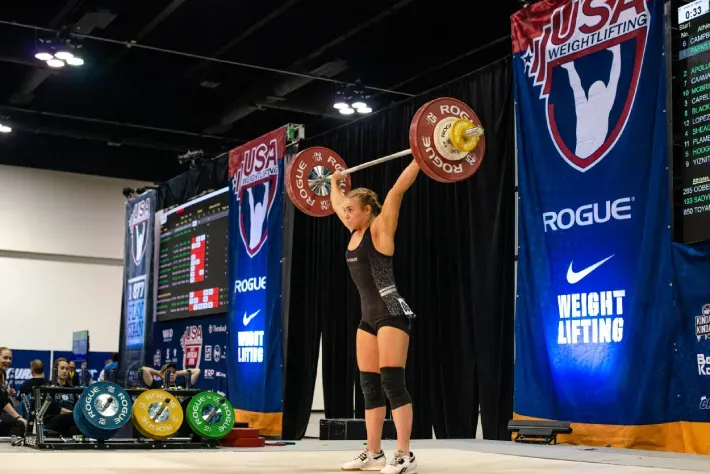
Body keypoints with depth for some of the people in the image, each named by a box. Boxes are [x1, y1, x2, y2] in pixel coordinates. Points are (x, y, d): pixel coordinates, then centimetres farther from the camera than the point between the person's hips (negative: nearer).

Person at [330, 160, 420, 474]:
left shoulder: (380, 228, -5)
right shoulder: (355, 233, 14)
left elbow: (397, 190, -13)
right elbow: (337, 204, 32)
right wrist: (334, 181, 45)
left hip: (391, 313, -8)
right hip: (369, 316, 8)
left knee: (392, 382, -12)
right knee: (370, 386, 7)